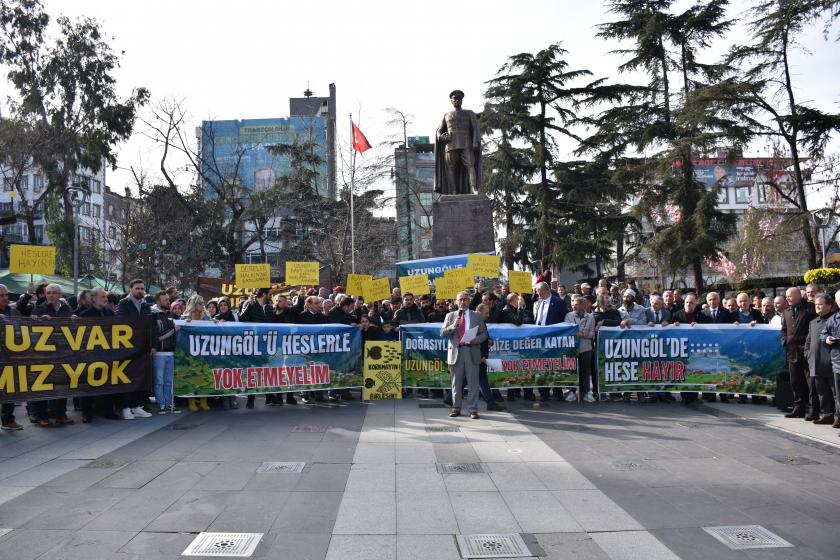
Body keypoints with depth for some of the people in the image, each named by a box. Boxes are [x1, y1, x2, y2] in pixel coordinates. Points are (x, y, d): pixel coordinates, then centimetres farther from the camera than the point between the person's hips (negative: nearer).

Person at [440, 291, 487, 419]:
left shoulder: (476, 316, 11)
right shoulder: (450, 316, 10)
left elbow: (484, 333, 10)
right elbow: (442, 333, 3)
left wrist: (478, 339, -11)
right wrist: (453, 326, -14)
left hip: (472, 352, -1)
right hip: (456, 351, 1)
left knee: (473, 382, -1)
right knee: (456, 383, 7)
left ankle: (473, 409, 4)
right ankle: (456, 408, 17)